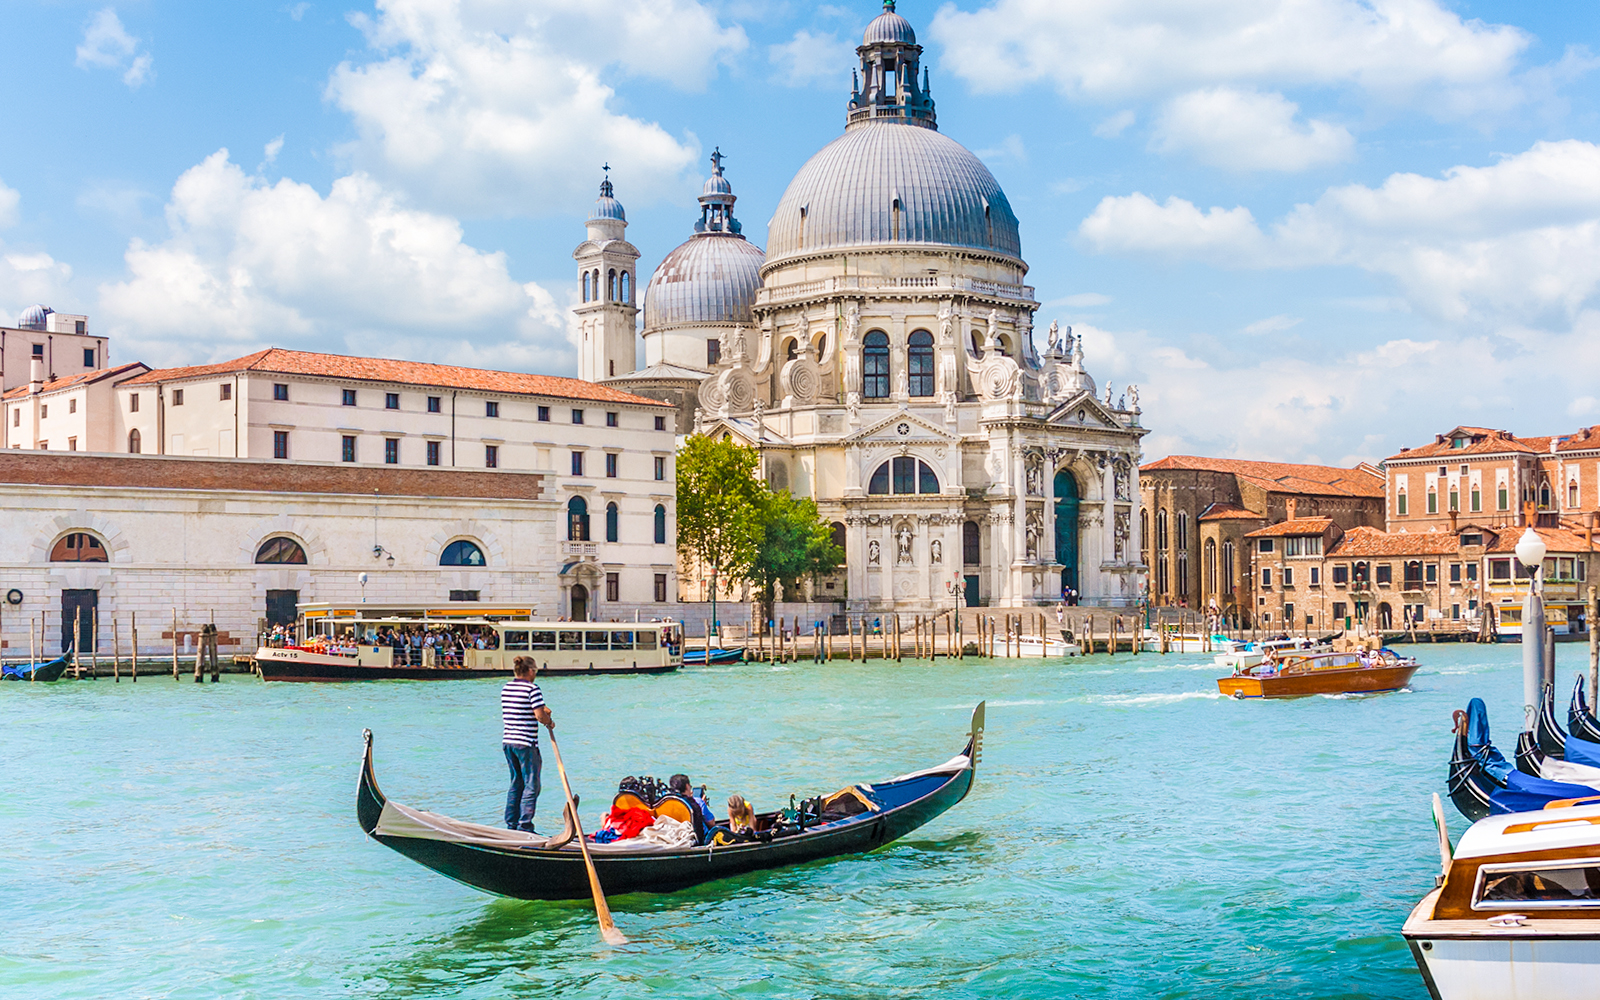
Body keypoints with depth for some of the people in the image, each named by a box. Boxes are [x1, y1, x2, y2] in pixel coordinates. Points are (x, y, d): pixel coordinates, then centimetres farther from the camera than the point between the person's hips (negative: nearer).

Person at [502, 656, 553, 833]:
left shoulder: (506, 688, 10)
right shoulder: (532, 689, -12)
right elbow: (540, 715, -18)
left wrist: (542, 712, 14)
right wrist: (550, 722, 3)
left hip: (508, 741, 7)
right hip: (526, 743, -7)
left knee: (516, 783, 17)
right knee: (531, 785, -1)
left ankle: (511, 824, 19)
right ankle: (525, 825, -4)